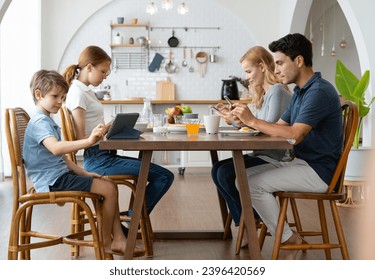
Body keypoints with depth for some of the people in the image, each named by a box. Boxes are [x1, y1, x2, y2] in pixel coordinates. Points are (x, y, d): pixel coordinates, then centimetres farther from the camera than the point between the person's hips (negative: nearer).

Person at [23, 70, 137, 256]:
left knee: (109, 186, 9)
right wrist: (88, 141, -47)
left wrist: (84, 174, 12)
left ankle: (118, 239, 5)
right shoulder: (40, 122, -16)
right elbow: (55, 148, -37)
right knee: (109, 189, -16)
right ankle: (106, 243, -2)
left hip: (60, 174, 11)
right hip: (52, 180, -11)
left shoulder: (48, 122, 19)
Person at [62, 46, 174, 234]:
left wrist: (109, 127, 5)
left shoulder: (86, 91, 18)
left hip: (103, 156, 10)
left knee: (164, 175, 12)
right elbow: (81, 139, -16)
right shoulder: (77, 93, -11)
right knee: (165, 176, -13)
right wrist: (107, 128, -22)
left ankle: (130, 224, 8)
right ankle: (131, 224, -3)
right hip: (98, 160, -10)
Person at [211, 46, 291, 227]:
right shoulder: (264, 94, 19)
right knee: (217, 170, -5)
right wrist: (234, 117, 4)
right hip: (262, 154, 10)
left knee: (226, 173, -19)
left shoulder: (277, 91, -12)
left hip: (275, 157, -10)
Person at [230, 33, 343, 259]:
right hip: (299, 162, 10)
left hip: (318, 171, -10)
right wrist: (247, 121, -3)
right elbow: (279, 127, 14)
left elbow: (294, 135, -29)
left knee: (254, 184, -18)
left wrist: (253, 121, -22)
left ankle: (289, 240, -4)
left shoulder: (319, 92, -19)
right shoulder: (301, 91, 15)